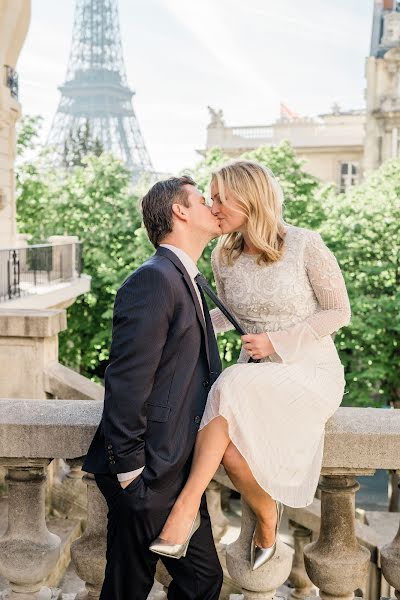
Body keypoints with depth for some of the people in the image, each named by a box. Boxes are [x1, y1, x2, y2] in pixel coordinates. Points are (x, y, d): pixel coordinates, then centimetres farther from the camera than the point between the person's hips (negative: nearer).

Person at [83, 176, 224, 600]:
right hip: (150, 474, -9)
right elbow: (126, 382, -22)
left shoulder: (187, 280, 14)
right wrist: (129, 469, -19)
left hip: (179, 469, 9)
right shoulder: (153, 280, -18)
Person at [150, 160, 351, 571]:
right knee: (230, 447, -27)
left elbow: (338, 312, -5)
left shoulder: (305, 245, -11)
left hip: (311, 372, -4)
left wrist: (276, 341, -15)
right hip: (257, 375, 4)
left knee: (233, 389, -35)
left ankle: (187, 504, -28)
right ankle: (267, 517, 4)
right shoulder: (224, 256, 4)